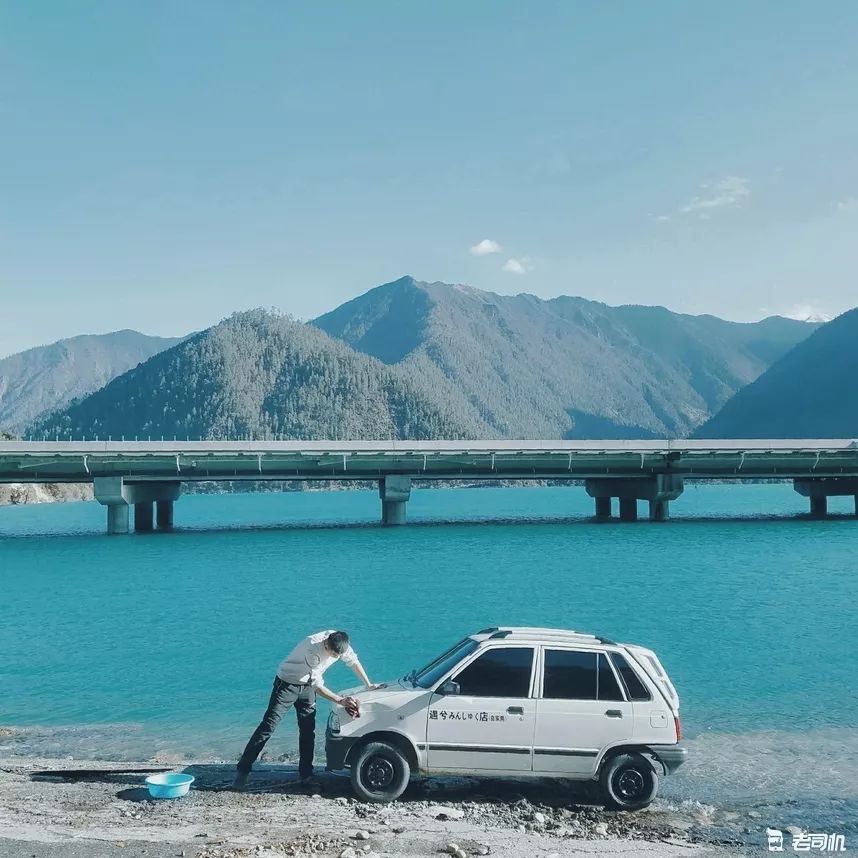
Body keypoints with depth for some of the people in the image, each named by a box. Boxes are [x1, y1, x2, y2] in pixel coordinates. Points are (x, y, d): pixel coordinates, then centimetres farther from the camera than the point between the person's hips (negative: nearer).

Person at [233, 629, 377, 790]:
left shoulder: (339, 643, -17)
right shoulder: (313, 647, -37)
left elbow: (354, 662, 3)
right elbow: (317, 685, -32)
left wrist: (368, 685, 6)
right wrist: (340, 701, -31)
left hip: (307, 685, 7)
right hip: (287, 684, -6)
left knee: (308, 730, 5)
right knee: (268, 726, -10)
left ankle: (305, 774, 14)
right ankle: (242, 770, -6)